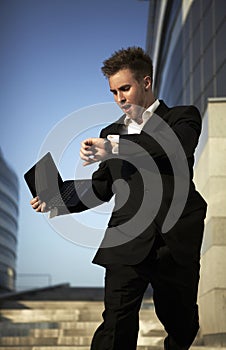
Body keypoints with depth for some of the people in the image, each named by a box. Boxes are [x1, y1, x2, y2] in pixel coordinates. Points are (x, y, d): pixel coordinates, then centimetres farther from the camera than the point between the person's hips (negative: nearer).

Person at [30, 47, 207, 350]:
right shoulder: (112, 133, 20)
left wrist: (116, 148, -25)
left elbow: (176, 145, -17)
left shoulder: (183, 117, 7)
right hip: (128, 245, 2)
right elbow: (102, 187, 19)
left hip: (177, 244, -1)